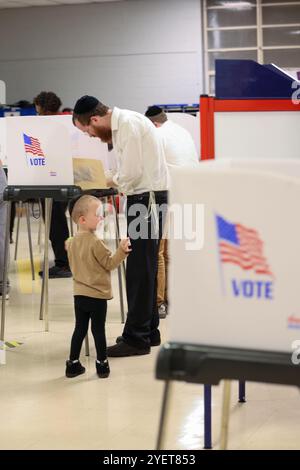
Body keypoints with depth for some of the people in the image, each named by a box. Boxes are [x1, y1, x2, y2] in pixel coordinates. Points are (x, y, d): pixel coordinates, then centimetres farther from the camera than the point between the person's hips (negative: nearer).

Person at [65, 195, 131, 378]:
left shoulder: (72, 242, 6)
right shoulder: (95, 242, -17)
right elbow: (109, 263, -14)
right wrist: (122, 251, -21)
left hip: (79, 293, 6)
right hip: (97, 294, -6)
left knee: (80, 329, 11)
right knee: (99, 330, 3)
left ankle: (73, 364, 13)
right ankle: (102, 364, 11)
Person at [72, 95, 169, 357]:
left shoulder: (128, 125, -17)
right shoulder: (120, 124, 14)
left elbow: (132, 174, -19)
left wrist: (110, 182, -2)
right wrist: (116, 181, 3)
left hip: (148, 197, -10)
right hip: (144, 196, 10)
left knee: (139, 269, -6)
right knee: (144, 268, 14)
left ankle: (137, 338, -1)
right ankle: (149, 331, 23)